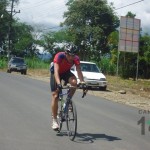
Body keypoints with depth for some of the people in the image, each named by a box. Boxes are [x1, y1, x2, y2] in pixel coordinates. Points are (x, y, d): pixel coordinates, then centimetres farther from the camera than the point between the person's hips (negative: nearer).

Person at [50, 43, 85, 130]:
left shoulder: (76, 58, -24)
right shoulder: (59, 56, -35)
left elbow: (79, 71, -31)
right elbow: (56, 71, -43)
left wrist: (82, 82, -48)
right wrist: (58, 83, -57)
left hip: (66, 72, 3)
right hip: (56, 73, -2)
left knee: (74, 82, -32)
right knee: (55, 96, -10)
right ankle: (54, 120, -1)